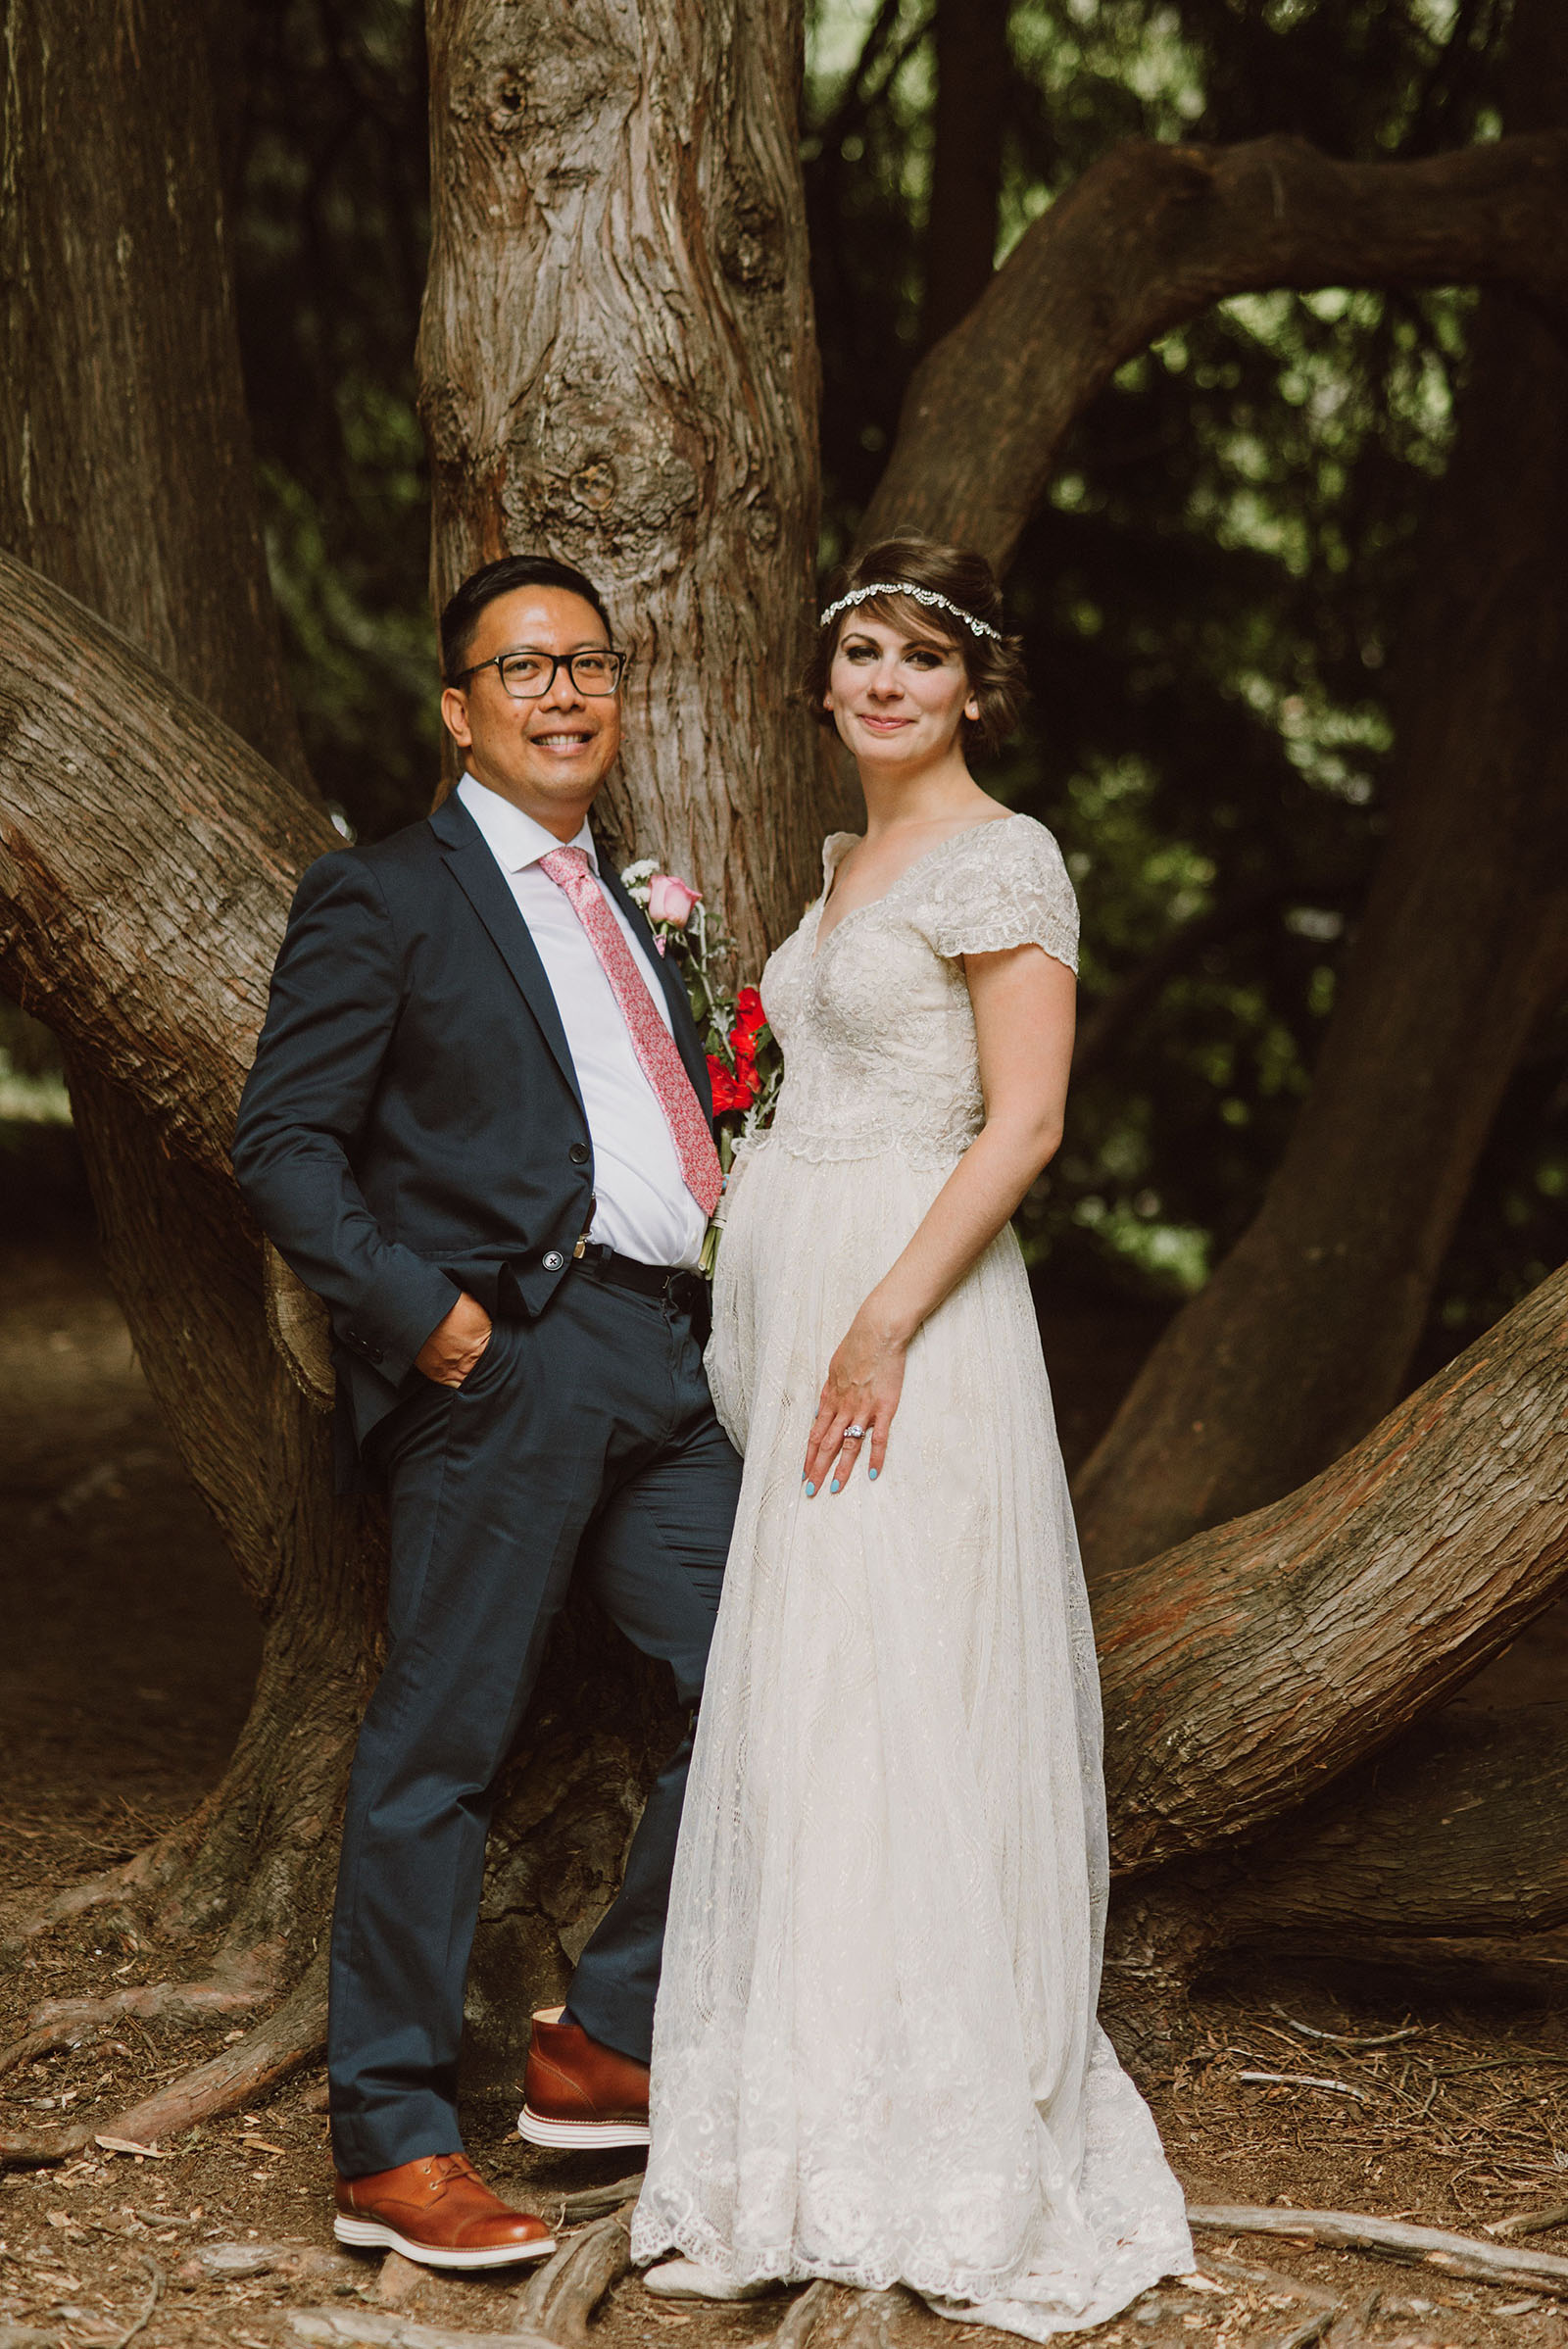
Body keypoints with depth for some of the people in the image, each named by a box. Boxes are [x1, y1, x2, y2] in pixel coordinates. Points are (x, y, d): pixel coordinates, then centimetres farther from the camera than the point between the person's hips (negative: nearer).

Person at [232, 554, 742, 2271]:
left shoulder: (623, 910, 23)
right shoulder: (383, 901, -1)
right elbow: (283, 1144, -7)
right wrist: (413, 1307, -16)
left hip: (660, 1369, 8)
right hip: (500, 1368, -8)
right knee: (439, 1748, -3)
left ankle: (603, 2047, 20)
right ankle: (389, 2144, 5)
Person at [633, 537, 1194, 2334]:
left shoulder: (999, 859, -9)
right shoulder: (847, 863, 18)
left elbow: (1024, 1123, -16)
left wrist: (885, 1323, -23)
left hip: (907, 1310, -9)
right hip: (788, 1309, 9)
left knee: (898, 1701, -7)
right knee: (796, 1710, 11)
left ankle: (953, 2160, 2)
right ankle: (811, 2132, 20)